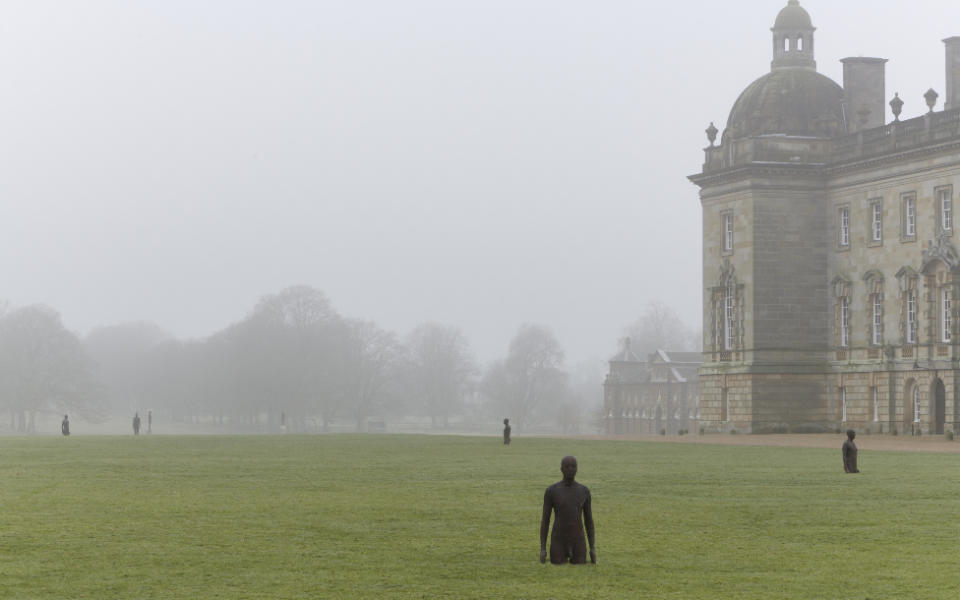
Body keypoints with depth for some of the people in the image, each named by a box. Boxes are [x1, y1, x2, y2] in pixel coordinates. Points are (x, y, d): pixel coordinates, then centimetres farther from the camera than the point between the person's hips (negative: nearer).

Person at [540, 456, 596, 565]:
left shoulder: (584, 491, 2)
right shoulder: (551, 491, -5)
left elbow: (589, 520, 8)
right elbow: (545, 520, -2)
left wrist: (592, 548, 3)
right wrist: (542, 549, -8)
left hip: (578, 542, 2)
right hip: (558, 542, -2)